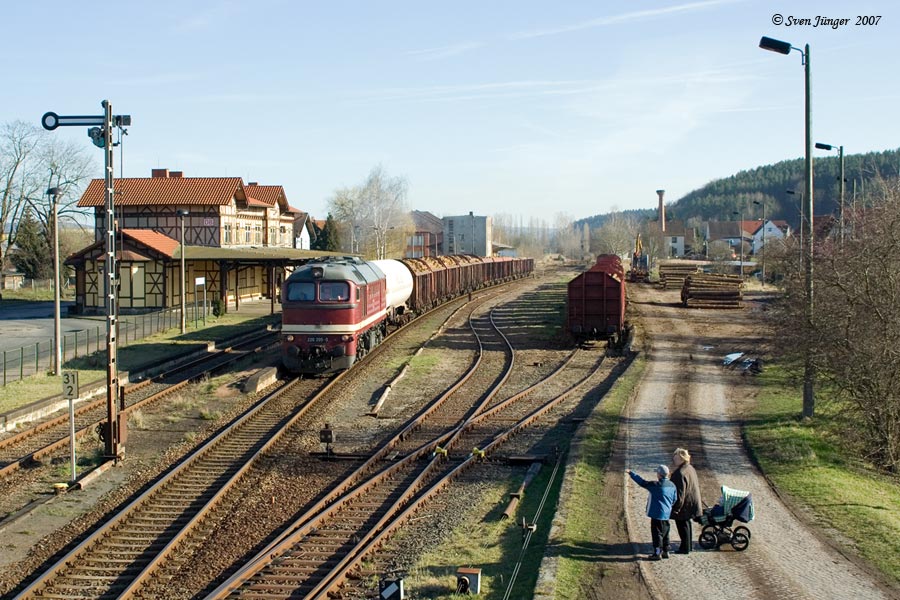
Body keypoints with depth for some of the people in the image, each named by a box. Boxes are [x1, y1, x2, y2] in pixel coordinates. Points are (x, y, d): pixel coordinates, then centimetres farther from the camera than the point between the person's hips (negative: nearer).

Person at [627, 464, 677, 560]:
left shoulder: (656, 485, -18)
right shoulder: (672, 485, 3)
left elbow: (642, 482, -14)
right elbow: (674, 500, 12)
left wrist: (631, 473, -6)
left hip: (657, 514, -8)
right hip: (666, 514, 8)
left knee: (657, 533, -1)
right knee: (665, 533, 17)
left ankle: (657, 553, 1)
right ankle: (665, 551, 24)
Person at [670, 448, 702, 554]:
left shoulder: (680, 473, -27)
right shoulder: (690, 468, 4)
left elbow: (680, 493, -25)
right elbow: (696, 485, 16)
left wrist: (676, 508, -19)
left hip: (684, 505, -10)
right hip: (692, 503, 10)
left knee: (682, 525, 3)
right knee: (687, 523, 21)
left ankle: (685, 548, 10)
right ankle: (689, 545, 32)